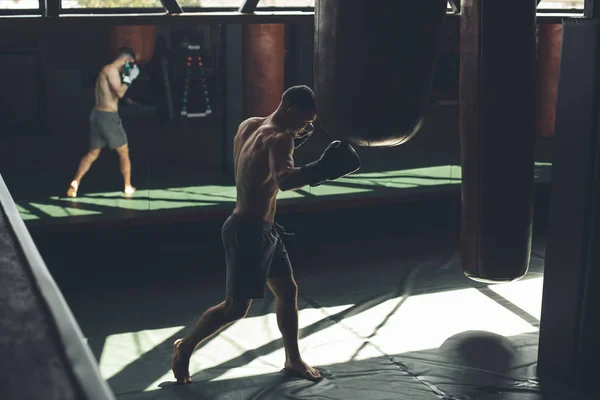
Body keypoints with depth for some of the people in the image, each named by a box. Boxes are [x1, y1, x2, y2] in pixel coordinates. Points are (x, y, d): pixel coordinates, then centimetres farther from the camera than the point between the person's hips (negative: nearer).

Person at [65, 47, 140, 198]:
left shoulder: (107, 70, 18)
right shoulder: (112, 70, -13)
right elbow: (120, 93, -21)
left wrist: (126, 78, 17)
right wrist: (129, 78, -9)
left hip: (98, 115, 9)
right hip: (108, 116, -9)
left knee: (92, 154, 8)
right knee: (124, 152, 6)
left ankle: (75, 182, -4)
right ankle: (128, 187, 15)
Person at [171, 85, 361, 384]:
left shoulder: (248, 126, 3)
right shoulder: (278, 138, -24)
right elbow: (283, 181, -43)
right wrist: (320, 170, -51)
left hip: (262, 229, 10)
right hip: (247, 232, -10)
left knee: (287, 290, 15)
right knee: (236, 307, 4)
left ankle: (293, 360, 28)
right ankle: (185, 347, 24)